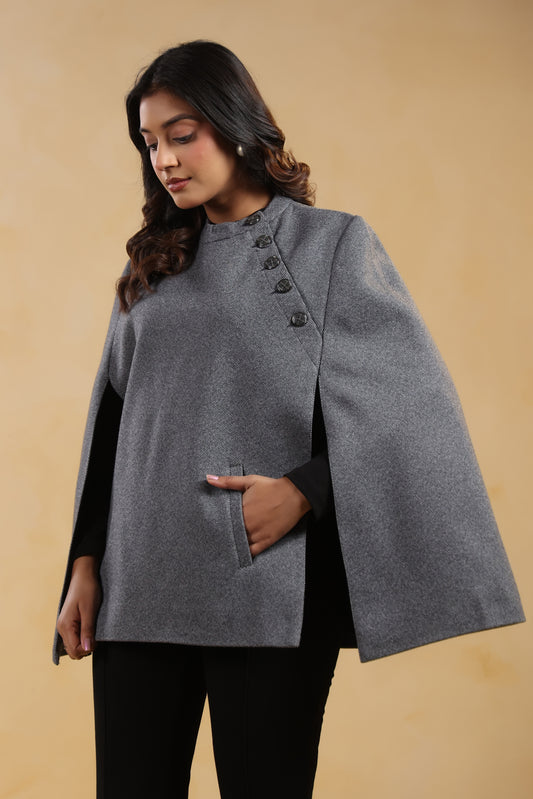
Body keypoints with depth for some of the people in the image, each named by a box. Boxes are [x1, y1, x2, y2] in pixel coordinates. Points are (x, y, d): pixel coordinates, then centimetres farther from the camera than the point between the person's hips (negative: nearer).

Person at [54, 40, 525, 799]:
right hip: (139, 588, 4)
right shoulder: (151, 264, 15)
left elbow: (401, 402, -3)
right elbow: (112, 420, 14)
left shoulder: (335, 245, 3)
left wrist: (302, 490, -15)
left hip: (269, 588, -3)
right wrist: (85, 563, 8)